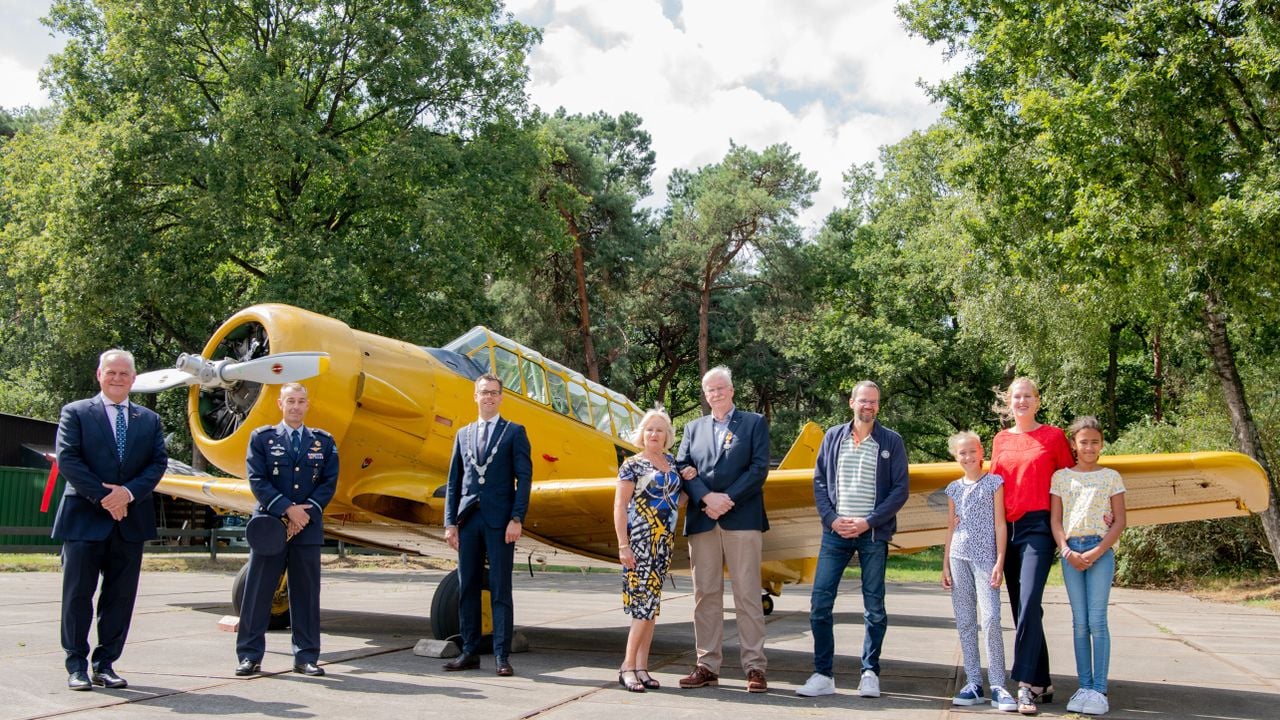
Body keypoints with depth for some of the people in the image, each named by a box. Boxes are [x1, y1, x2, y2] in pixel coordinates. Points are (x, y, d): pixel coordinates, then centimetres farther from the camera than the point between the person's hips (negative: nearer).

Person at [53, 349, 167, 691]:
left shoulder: (150, 420, 13)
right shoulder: (76, 412, 4)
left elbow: (158, 463, 4)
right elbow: (67, 459, -7)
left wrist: (129, 492, -13)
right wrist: (103, 497, -15)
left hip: (130, 519, 3)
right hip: (84, 518, -3)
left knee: (121, 595, 6)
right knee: (78, 593, 2)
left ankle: (105, 663, 16)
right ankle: (77, 665, 13)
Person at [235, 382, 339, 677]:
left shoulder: (323, 441, 10)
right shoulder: (261, 437, 5)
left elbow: (329, 482, 4)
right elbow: (257, 480, -4)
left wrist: (306, 512, -10)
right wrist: (287, 509, -14)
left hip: (308, 528, 2)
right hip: (269, 524, -1)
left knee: (306, 593, 5)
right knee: (258, 591, 2)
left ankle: (306, 656, 12)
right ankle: (250, 655, 11)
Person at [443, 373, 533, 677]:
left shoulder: (514, 432, 4)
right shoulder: (463, 435, 15)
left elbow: (524, 478, -2)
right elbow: (454, 481, 13)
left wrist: (516, 519, -11)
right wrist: (450, 522, 5)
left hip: (499, 521, -4)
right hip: (468, 519, 4)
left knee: (500, 589, -1)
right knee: (467, 587, 7)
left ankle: (501, 656, 3)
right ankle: (470, 652, 15)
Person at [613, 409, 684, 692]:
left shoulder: (671, 462, 13)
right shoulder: (633, 464, -4)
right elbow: (619, 506, -8)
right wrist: (623, 545, -14)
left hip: (665, 541, 6)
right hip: (640, 541, -6)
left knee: (650, 604, 7)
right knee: (645, 602, -10)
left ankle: (641, 667, 12)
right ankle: (628, 666, -1)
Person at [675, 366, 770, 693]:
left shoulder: (754, 423, 8)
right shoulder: (694, 428, 18)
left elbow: (759, 468, -2)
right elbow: (682, 468, 7)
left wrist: (727, 500, -11)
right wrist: (707, 498, -10)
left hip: (742, 519, -3)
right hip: (701, 520, 3)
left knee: (748, 595, -3)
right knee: (705, 594, 4)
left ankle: (755, 667, 1)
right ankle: (707, 665, 10)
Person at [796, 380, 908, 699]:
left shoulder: (891, 441, 3)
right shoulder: (833, 437, 9)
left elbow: (900, 490, -1)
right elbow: (819, 481, 8)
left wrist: (868, 522, -10)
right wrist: (832, 519, -6)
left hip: (873, 534, -2)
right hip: (836, 531, 2)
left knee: (874, 608, 4)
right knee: (820, 602, -3)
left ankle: (870, 673, 16)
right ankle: (823, 675, 5)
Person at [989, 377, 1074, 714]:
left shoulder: (1053, 436, 2)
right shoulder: (1001, 440, 13)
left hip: (1038, 526, -5)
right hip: (1007, 528, 5)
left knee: (1029, 604, -17)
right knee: (1021, 608, 8)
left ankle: (1027, 685, -15)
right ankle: (1041, 683, 19)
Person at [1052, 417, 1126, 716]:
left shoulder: (1111, 476, 6)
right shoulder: (1061, 476, 9)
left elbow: (1119, 522, 1)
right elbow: (1055, 520, 7)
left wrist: (1096, 552, -9)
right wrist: (1067, 551, -7)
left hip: (1100, 550, -2)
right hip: (1071, 551, 2)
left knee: (1096, 620, -6)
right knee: (1079, 622, 4)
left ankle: (1099, 690, -2)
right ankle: (1084, 688, 9)